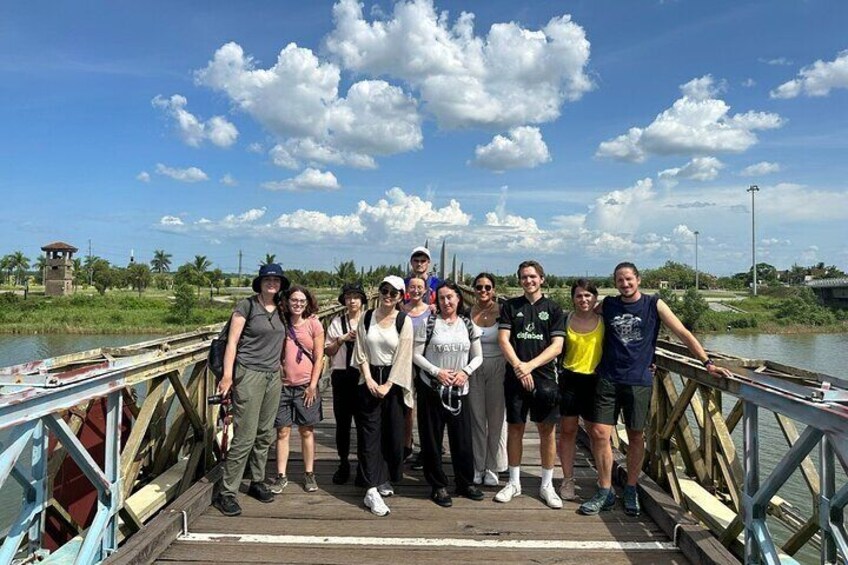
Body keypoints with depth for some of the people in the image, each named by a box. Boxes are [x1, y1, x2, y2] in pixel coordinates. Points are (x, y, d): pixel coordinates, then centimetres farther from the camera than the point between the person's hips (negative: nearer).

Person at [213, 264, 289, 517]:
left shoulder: (280, 310, 11)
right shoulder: (246, 306, -5)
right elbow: (232, 342, -8)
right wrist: (227, 376, -13)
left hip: (273, 376, 6)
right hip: (249, 374, -6)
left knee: (265, 434, 12)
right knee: (245, 436, -8)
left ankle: (257, 482, 27)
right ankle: (226, 493, 2)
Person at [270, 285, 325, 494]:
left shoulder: (313, 324, -2)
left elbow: (319, 357, -2)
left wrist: (313, 385, -6)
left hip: (306, 385, -1)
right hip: (283, 385, 1)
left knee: (307, 431, 8)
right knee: (282, 431, 5)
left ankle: (309, 474, 20)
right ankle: (281, 476, 15)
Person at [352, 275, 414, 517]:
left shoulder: (404, 321, -3)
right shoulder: (366, 318, 4)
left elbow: (403, 356, -7)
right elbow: (361, 352, 3)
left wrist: (387, 385, -11)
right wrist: (369, 379, -8)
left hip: (393, 381, -1)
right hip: (370, 379, 1)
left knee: (393, 433, 4)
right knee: (369, 433, -3)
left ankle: (385, 481, 22)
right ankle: (372, 490, -4)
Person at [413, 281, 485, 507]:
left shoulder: (468, 325, 5)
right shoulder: (429, 323, -3)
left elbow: (478, 356, 10)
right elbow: (416, 354, -4)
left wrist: (466, 372, -8)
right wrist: (436, 372, -15)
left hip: (459, 390, 2)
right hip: (431, 388, -2)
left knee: (463, 437, 7)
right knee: (432, 439, 5)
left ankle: (466, 483, 26)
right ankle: (438, 486, 20)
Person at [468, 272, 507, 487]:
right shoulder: (468, 312, 0)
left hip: (497, 368, -1)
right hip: (474, 369, 1)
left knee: (496, 418, 5)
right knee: (476, 418, 6)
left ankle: (492, 467, 19)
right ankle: (477, 467, 19)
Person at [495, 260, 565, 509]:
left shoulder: (553, 309, 4)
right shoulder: (510, 306, 7)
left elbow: (557, 346, -3)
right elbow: (503, 339, -1)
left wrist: (530, 365, -14)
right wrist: (518, 366, -16)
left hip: (544, 377, -1)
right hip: (515, 376, 1)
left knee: (547, 430, 3)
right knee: (515, 428, 7)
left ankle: (547, 485, 16)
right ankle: (514, 482, 21)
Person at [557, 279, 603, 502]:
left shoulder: (604, 321, -1)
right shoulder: (566, 320, 1)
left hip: (596, 380, -1)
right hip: (570, 379, 1)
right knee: (567, 430, 6)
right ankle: (567, 480, 16)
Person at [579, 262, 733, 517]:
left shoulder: (654, 305, 1)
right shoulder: (607, 305, 7)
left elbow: (683, 334, -1)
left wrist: (708, 363, -7)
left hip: (639, 381, -1)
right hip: (608, 380, 1)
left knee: (636, 437, 8)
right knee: (599, 433, -4)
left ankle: (631, 491, 24)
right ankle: (605, 492, 10)